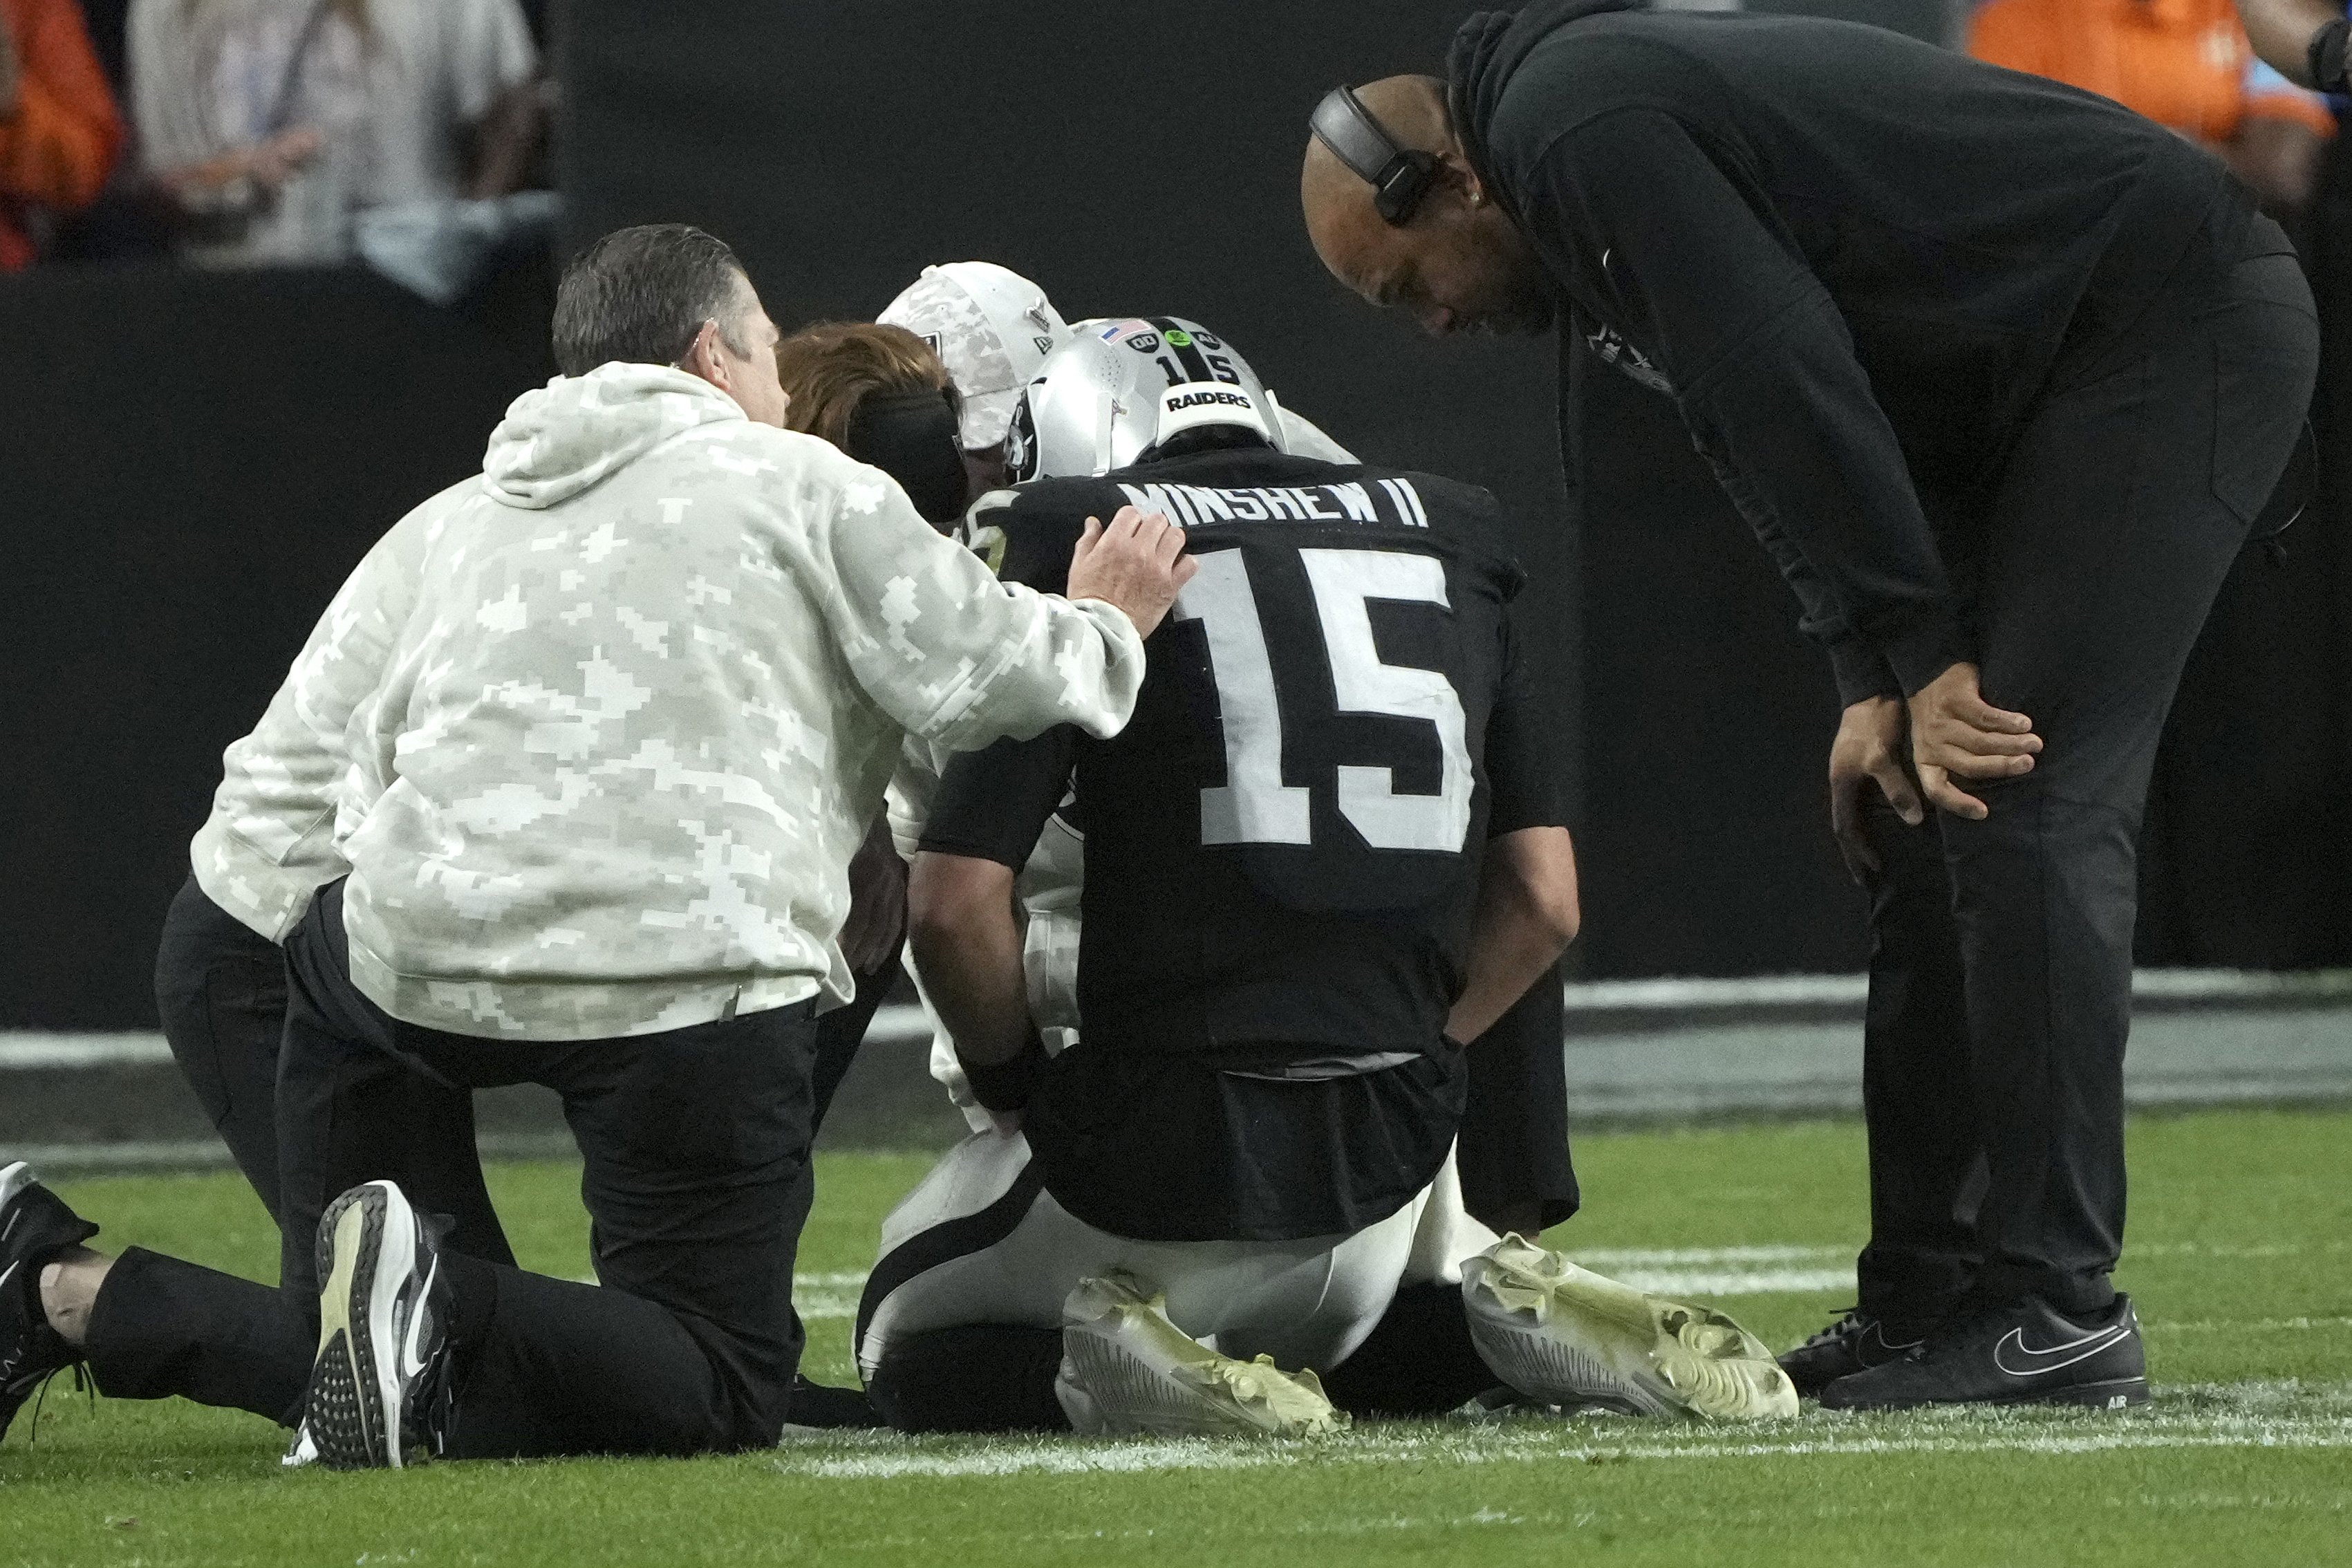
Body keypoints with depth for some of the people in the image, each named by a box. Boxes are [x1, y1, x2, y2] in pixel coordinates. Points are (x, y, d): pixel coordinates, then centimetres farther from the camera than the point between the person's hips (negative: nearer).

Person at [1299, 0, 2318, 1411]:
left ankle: (2055, 1314, -16)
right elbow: (1776, 439, 14)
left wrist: (1914, 658, -17)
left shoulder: (1574, 128, -16)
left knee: (2024, 811, -15)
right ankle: (1933, 1295, 12)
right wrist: (1877, 687, 3)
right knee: (1925, 824, 10)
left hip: (2174, 326, -11)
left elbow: (1786, 383, -21)